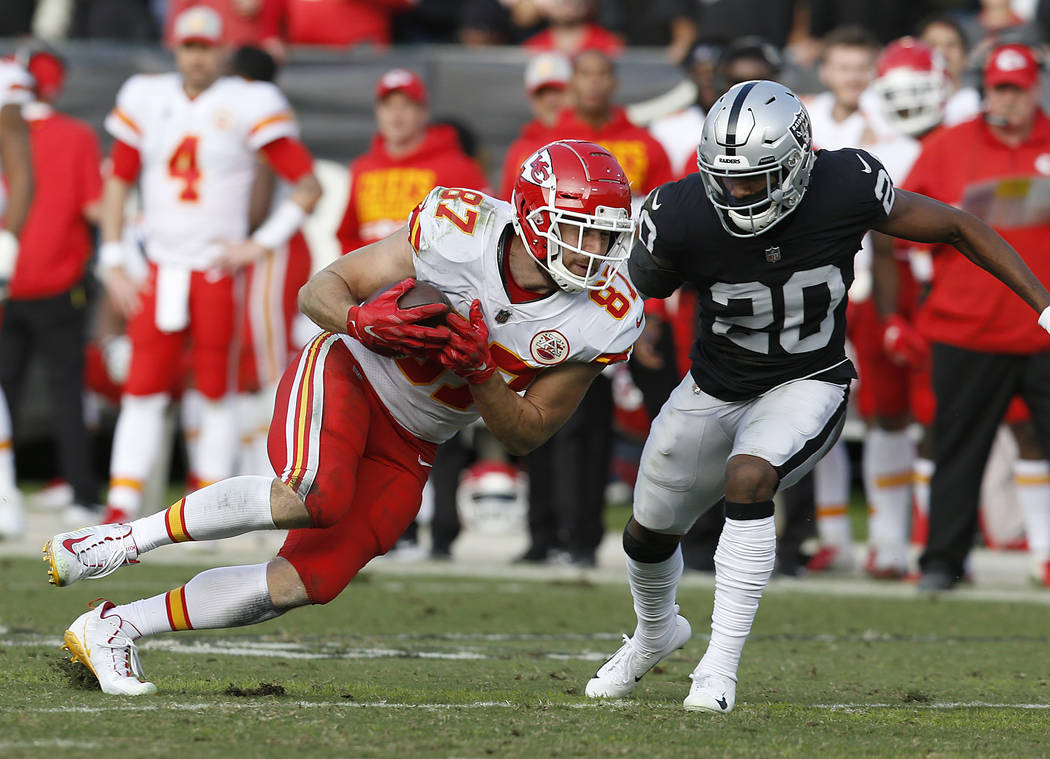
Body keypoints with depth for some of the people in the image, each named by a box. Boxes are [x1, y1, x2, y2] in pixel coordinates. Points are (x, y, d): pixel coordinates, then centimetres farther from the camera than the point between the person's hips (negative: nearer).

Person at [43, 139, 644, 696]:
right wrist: (364, 322, -33)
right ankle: (123, 540, -18)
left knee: (306, 582, -6)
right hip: (345, 376, -4)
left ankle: (112, 629, 8)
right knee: (316, 496, -35)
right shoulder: (460, 231, -21)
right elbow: (320, 291, -10)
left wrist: (478, 371, -23)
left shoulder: (606, 320, -13)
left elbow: (526, 434, -3)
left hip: (405, 451, 4)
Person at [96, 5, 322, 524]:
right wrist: (113, 265, 7)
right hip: (160, 273, 3)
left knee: (216, 391, 1)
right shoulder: (147, 100, 6)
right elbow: (118, 184, 14)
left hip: (219, 271, -3)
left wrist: (261, 244, -9)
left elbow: (308, 186, -4)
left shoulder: (246, 106, -5)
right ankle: (121, 508, -1)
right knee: (142, 390, -1)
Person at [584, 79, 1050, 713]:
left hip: (807, 384, -3)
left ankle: (721, 665, -23)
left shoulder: (845, 187, -25)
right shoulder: (682, 215, -26)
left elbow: (957, 227, -12)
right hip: (715, 389, 3)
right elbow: (631, 295, -7)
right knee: (648, 533, 17)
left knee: (748, 478, -32)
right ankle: (655, 635, 53)